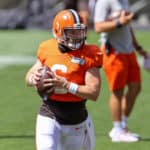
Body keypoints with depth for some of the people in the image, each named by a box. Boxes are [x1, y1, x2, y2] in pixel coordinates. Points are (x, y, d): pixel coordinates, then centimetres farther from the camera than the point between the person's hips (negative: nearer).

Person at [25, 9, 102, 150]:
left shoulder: (89, 55, -11)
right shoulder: (47, 49, -3)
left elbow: (94, 93, -17)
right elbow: (29, 75, 12)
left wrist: (66, 85, -28)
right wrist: (33, 79, -13)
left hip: (76, 119, 0)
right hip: (49, 117, 0)